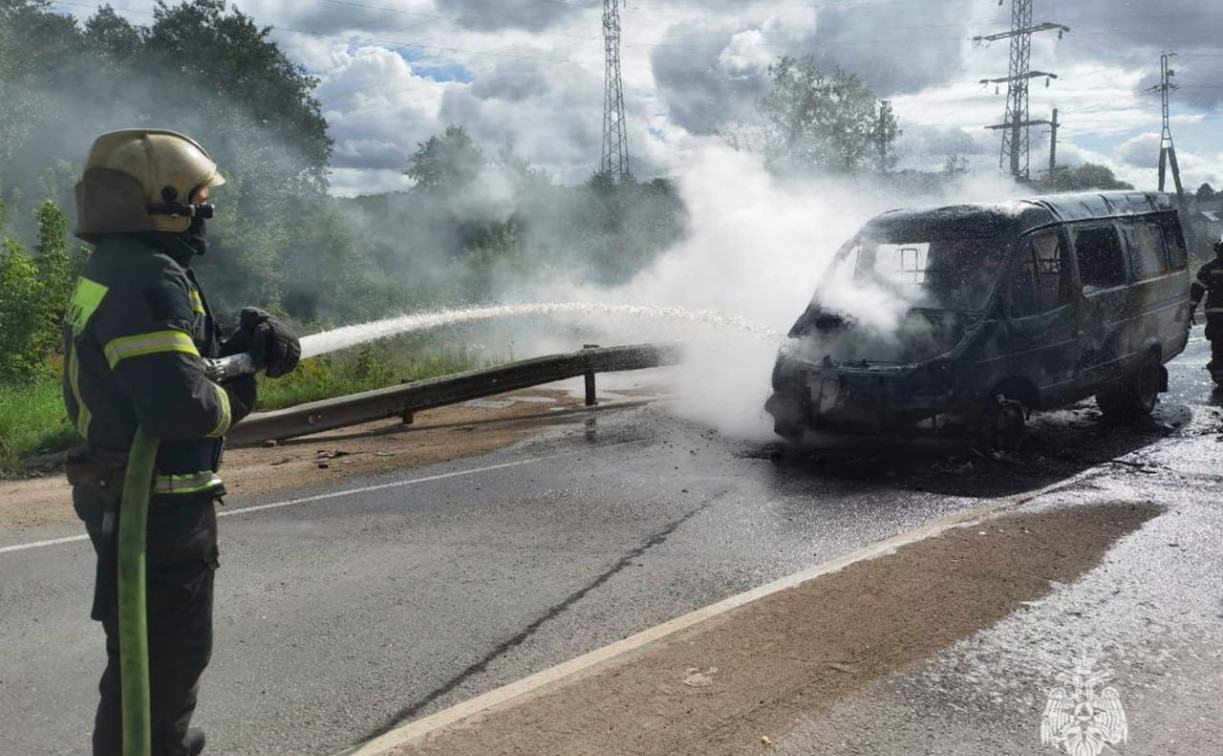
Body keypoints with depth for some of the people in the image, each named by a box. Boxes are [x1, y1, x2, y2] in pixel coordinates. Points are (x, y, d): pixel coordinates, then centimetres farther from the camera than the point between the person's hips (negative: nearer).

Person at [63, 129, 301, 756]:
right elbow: (179, 404, -34)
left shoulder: (111, 268, 10)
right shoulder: (147, 279, -23)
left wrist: (251, 336, -2)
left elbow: (173, 357, 14)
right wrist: (234, 401, -14)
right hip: (159, 507, -11)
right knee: (162, 656, 2)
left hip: (122, 494, 11)